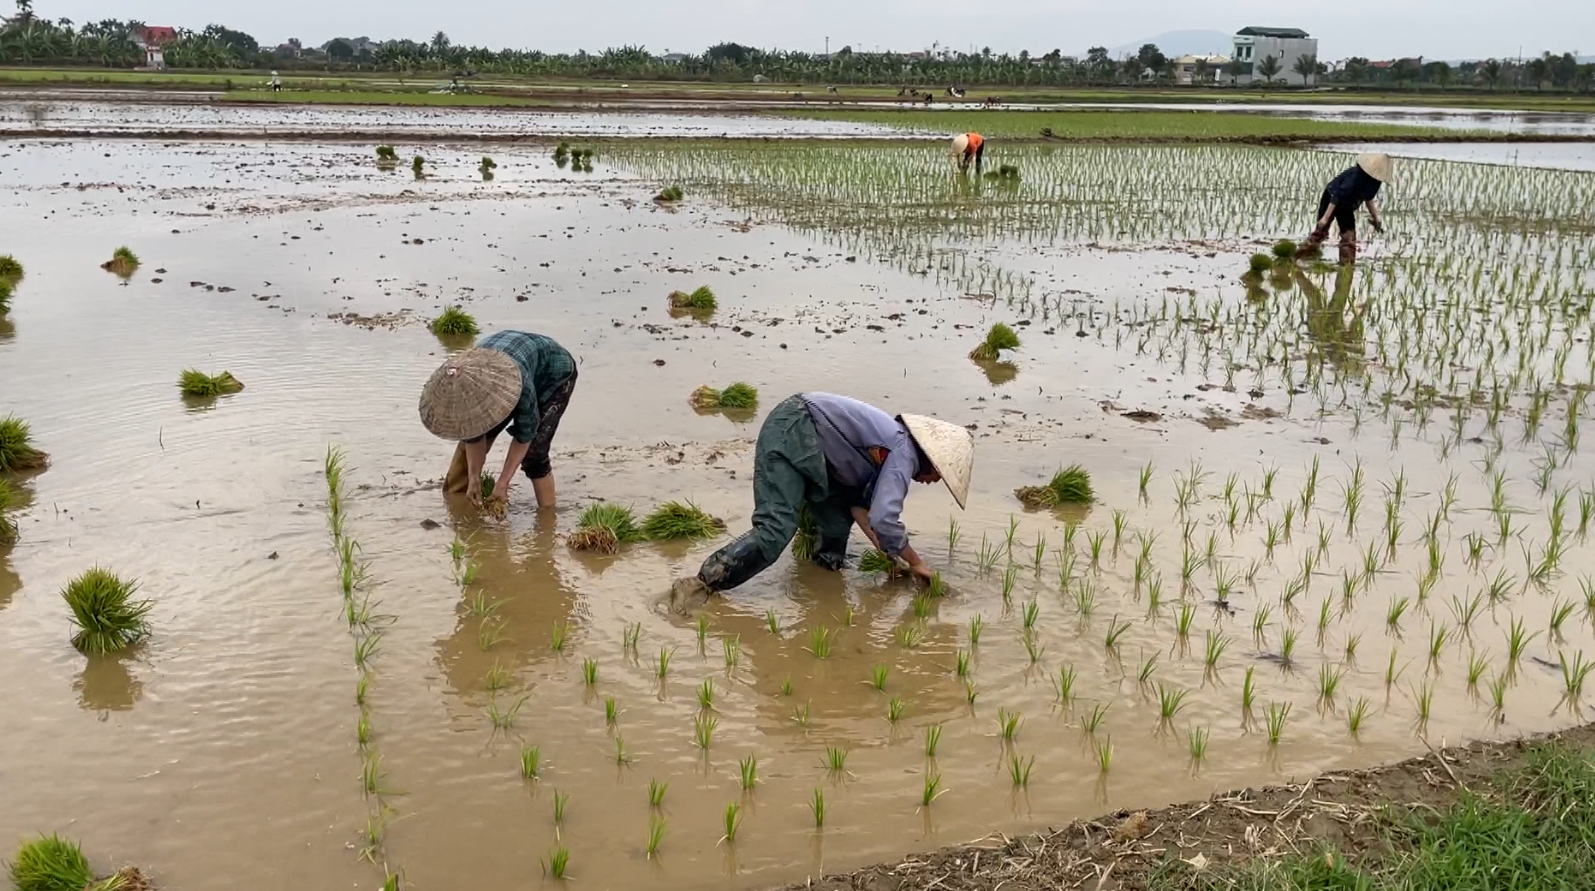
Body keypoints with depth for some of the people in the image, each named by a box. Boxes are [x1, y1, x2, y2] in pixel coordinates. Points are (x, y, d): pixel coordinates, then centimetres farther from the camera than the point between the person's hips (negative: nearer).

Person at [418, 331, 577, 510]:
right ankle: (453, 498, 18)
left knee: (533, 452, -18)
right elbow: (473, 434, -14)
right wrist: (474, 479, -13)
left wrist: (502, 483, -25)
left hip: (555, 376, -5)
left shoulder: (519, 381, -44)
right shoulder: (465, 385, -29)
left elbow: (524, 435, -30)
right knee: (470, 436, 0)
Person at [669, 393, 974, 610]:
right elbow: (883, 520, -19)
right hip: (792, 432, -11)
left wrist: (887, 553, 14)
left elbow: (858, 502, 21)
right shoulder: (904, 452, -9)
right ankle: (702, 585, -21)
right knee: (776, 530, -19)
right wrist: (915, 562, -5)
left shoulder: (889, 450, 19)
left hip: (803, 438, 11)